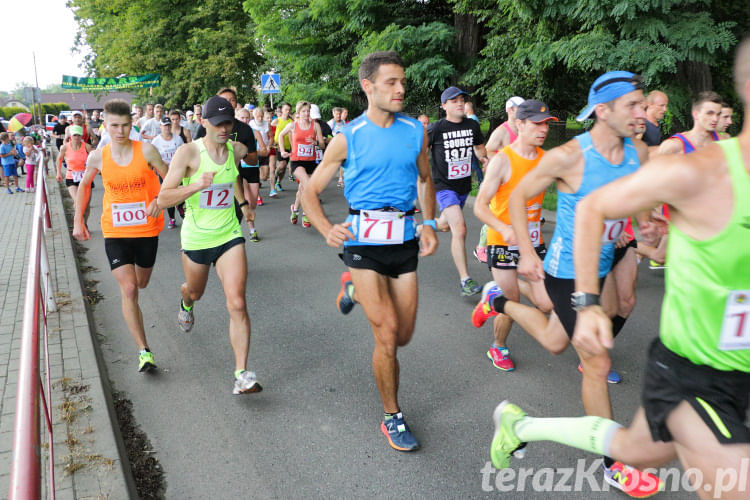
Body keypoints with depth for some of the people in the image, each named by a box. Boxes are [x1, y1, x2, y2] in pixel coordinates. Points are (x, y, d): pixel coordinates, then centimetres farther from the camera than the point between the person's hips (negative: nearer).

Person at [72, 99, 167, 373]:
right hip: (115, 232, 0)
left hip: (147, 229, 0)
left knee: (141, 283, 18)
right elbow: (85, 185, 14)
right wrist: (78, 220, 11)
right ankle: (144, 352, -6)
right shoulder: (98, 157, -4)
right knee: (128, 290, -10)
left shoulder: (146, 150, -10)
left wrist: (159, 200, -23)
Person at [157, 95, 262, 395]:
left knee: (237, 303, -13)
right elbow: (163, 199, -20)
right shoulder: (188, 153, -15)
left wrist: (242, 202, 26)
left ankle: (242, 374, -7)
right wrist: (197, 185, -32)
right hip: (196, 238, -1)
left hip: (229, 236, 1)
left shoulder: (237, 150, -3)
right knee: (195, 292, 24)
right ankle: (185, 303, 64)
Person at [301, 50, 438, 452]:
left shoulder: (416, 131, 5)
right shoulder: (348, 138, -4)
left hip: (404, 239, 4)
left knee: (403, 336, 11)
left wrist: (429, 224, 6)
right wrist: (327, 230, -19)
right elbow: (310, 192, 0)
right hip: (363, 239, -4)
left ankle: (355, 289, 39)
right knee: (387, 334, -7)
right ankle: (392, 417, 14)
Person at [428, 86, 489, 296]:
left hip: (464, 186, 6)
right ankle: (465, 280, -16)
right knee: (459, 229, -20)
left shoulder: (472, 125, 3)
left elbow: (479, 146, 19)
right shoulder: (436, 129, -12)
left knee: (445, 225, 23)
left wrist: (484, 158, 0)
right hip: (444, 186, -6)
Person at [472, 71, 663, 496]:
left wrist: (648, 226, -7)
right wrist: (527, 253, -15)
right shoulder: (568, 156, -21)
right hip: (567, 273, -7)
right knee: (598, 366, -3)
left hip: (602, 267, 7)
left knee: (554, 341, 27)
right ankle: (613, 464, 14)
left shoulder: (638, 152, -3)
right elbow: (518, 197, -10)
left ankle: (499, 301, 52)